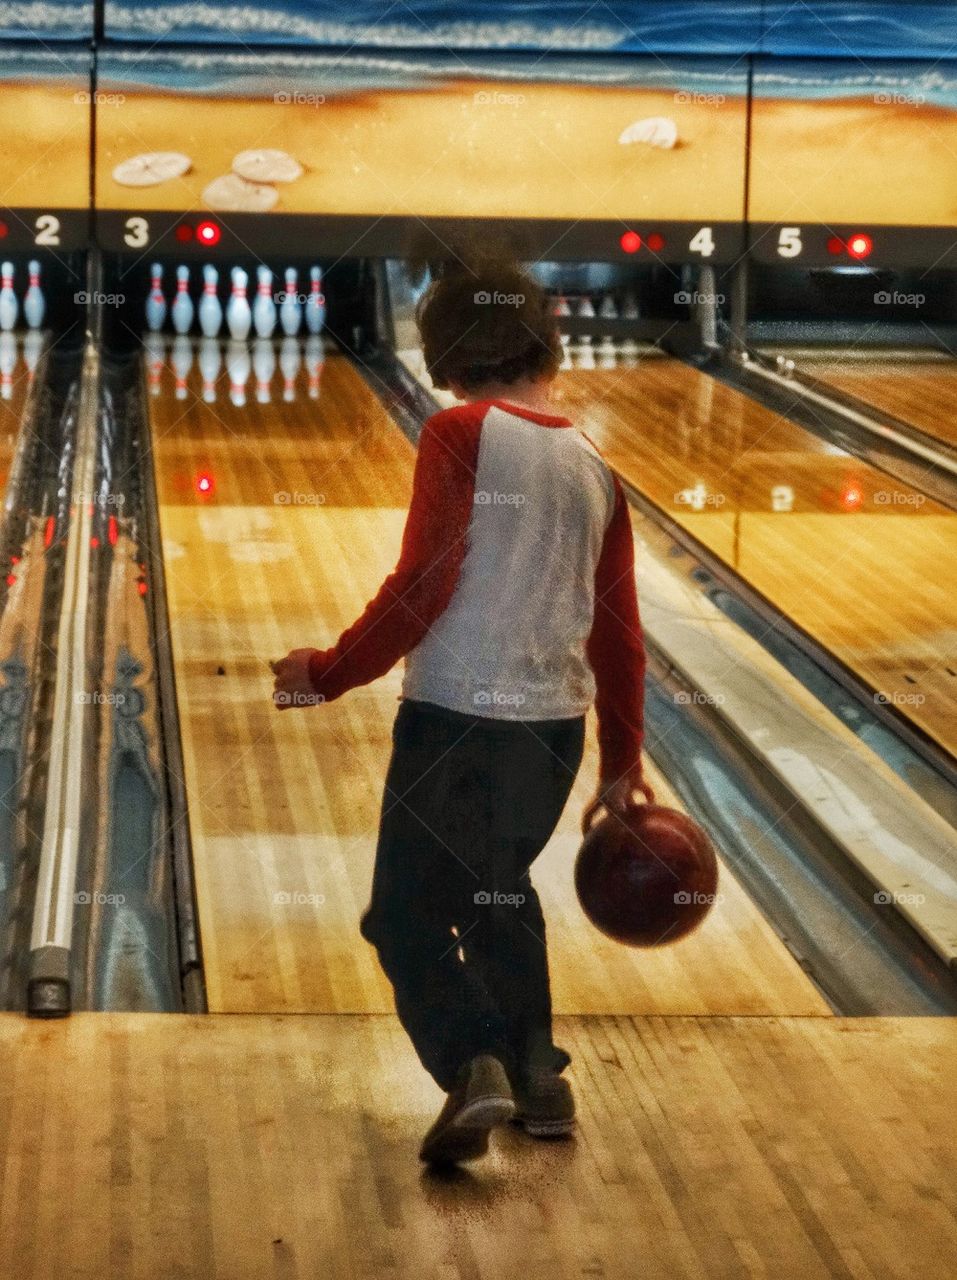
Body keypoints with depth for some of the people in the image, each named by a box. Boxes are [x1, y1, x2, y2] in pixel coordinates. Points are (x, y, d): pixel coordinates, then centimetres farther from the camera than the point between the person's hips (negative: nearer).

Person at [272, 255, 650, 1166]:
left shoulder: (458, 436, -8)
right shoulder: (594, 472, 9)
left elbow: (421, 585, -15)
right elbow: (619, 633, 12)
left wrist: (330, 673, -4)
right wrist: (622, 765, 21)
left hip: (455, 722, -6)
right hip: (554, 729, 6)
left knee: (407, 914, 5)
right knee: (498, 892, 27)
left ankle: (473, 1069, -15)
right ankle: (536, 1076, 28)